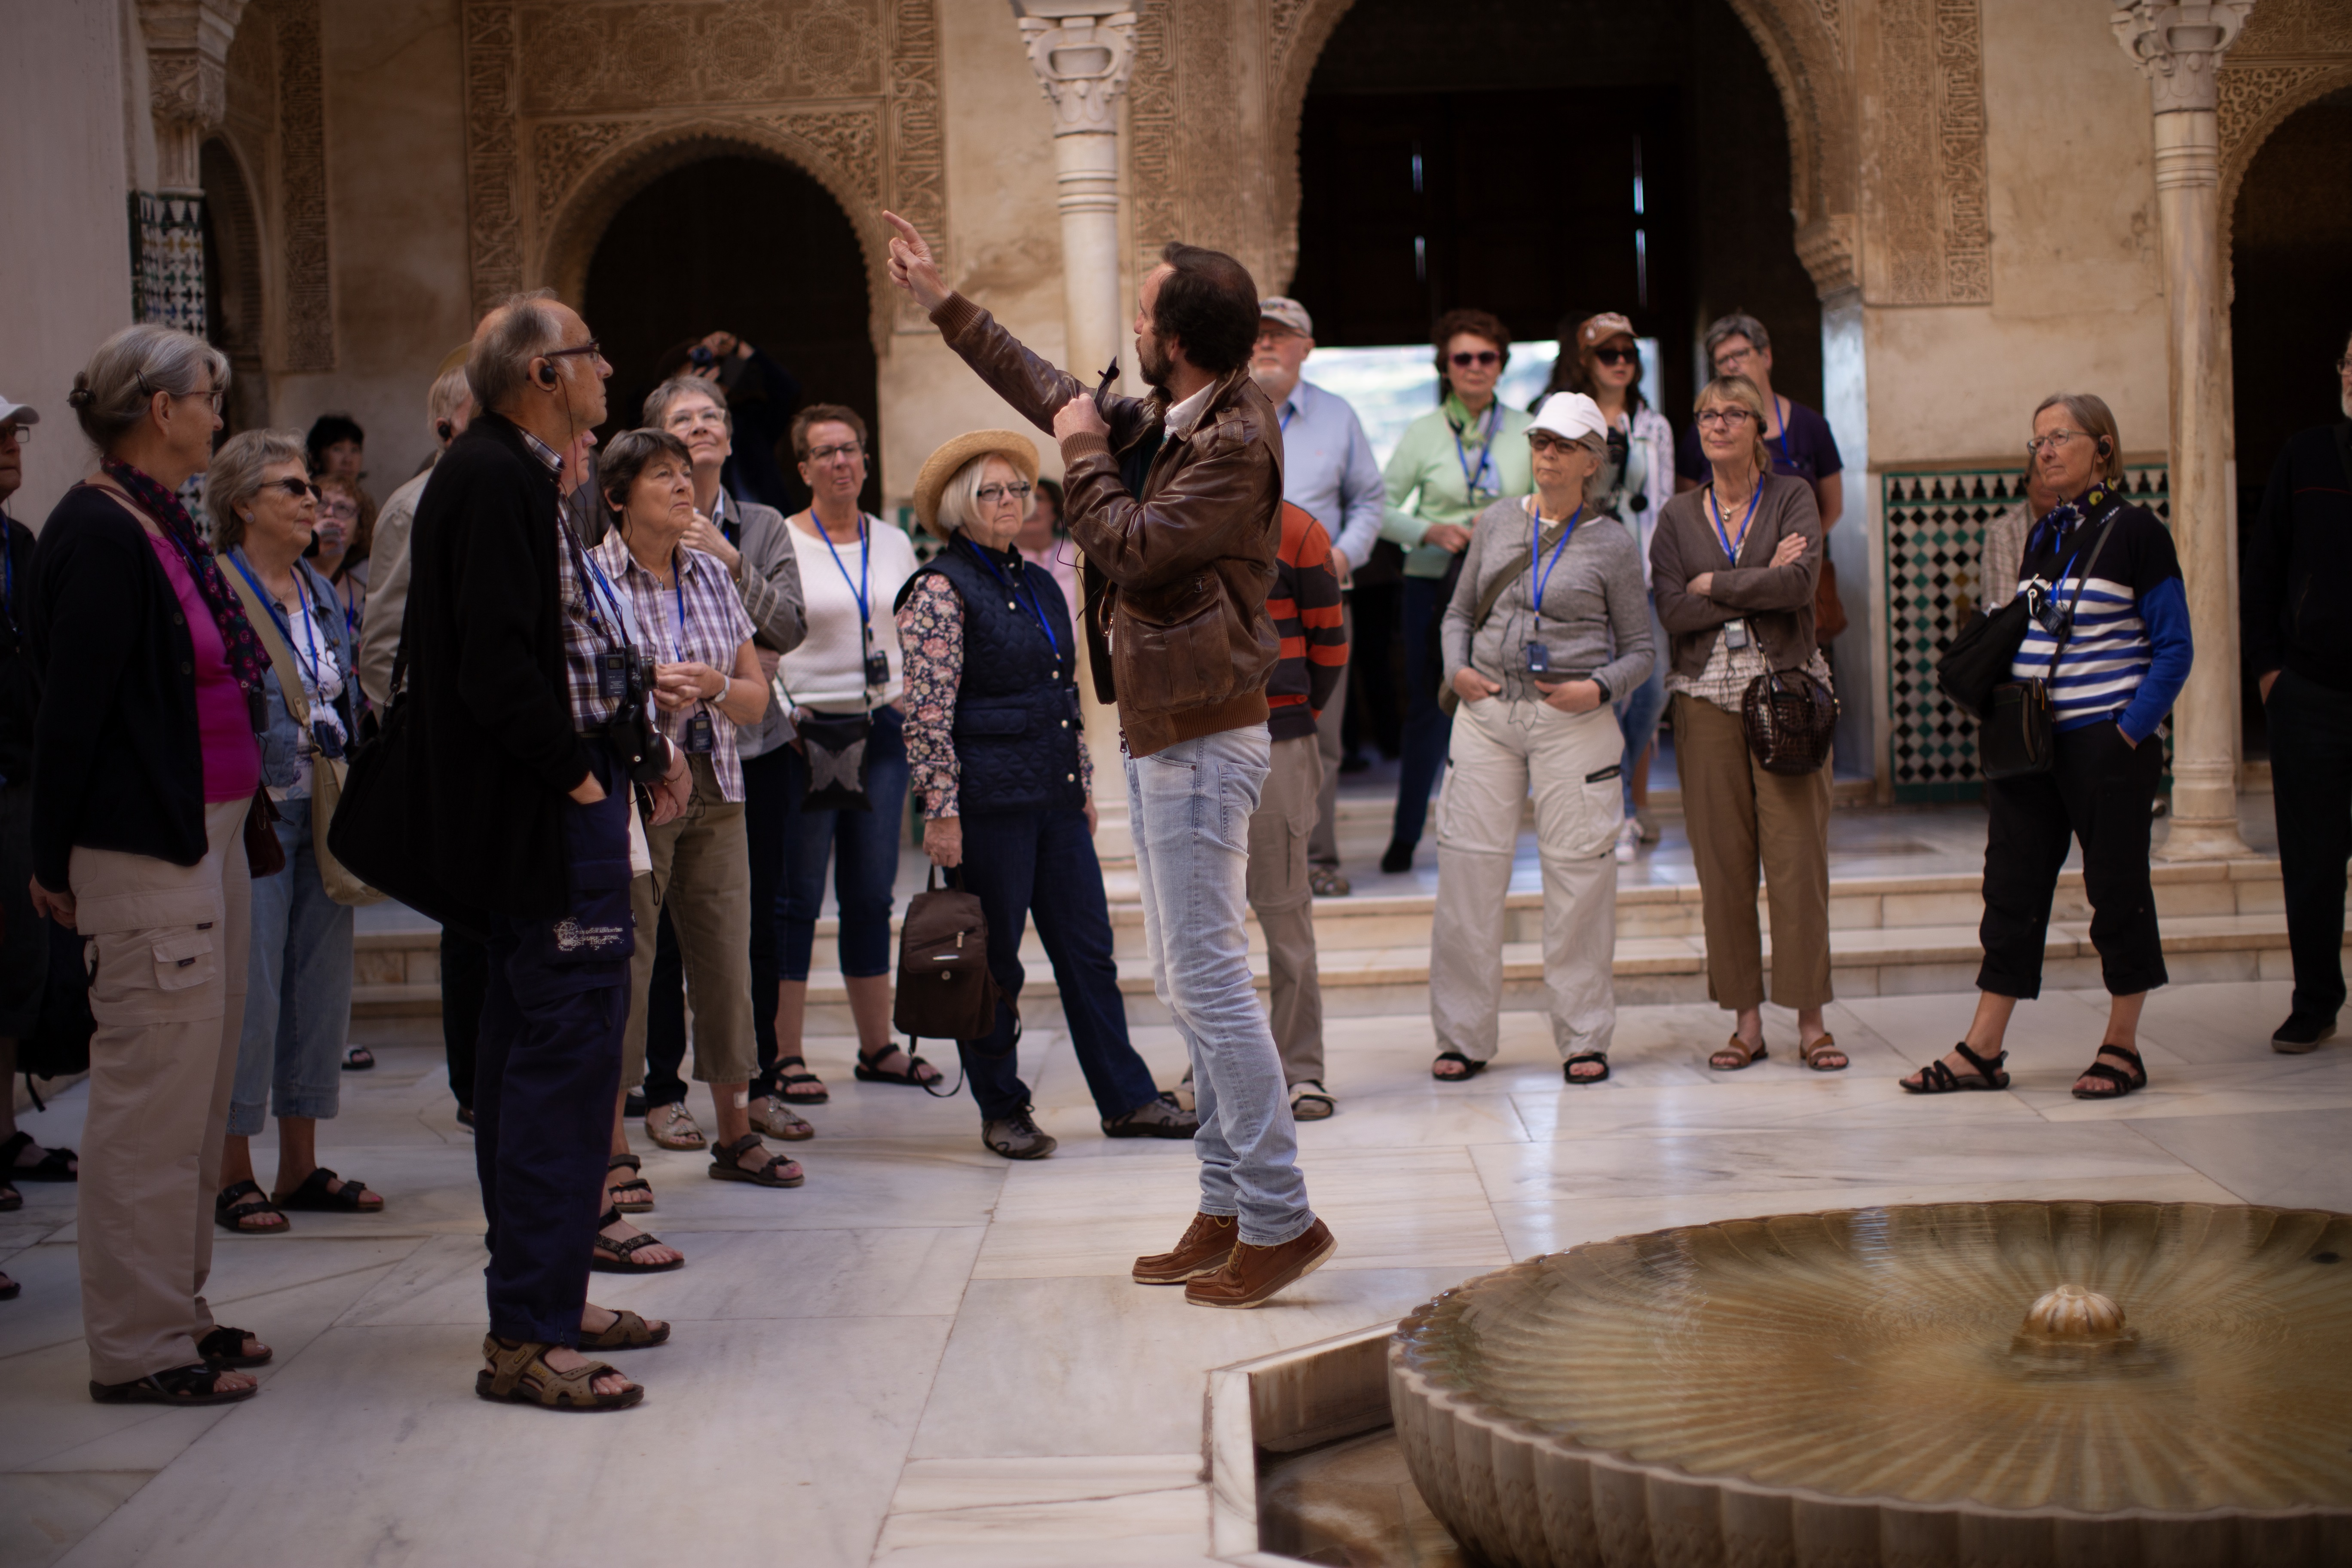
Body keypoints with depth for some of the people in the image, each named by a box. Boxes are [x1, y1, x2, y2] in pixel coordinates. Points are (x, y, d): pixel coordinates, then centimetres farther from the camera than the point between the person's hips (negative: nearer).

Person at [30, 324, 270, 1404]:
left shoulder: (163, 527, 14)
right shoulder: (98, 536, -14)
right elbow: (72, 709, -15)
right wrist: (57, 863, -14)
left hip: (206, 834, 10)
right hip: (145, 849, -10)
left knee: (197, 1081, 15)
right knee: (155, 1086, -5)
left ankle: (175, 1314, 25)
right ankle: (138, 1347, 3)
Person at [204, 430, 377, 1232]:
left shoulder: (321, 592, 15)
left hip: (321, 813, 8)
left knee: (322, 979, 9)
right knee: (251, 989, -4)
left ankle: (301, 1166, 19)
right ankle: (234, 1175, 5)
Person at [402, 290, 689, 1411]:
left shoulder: (513, 477, 17)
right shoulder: (497, 481, -15)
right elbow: (497, 661, -23)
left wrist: (644, 745, 11)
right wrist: (573, 772, -16)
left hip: (549, 806, 11)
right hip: (548, 815, -11)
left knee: (532, 1047, 15)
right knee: (566, 1048, -10)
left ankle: (542, 1299, 24)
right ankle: (528, 1337, -7)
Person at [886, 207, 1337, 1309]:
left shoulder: (1235, 444, -16)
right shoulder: (1160, 424, 11)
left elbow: (1135, 547, -22)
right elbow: (1054, 394, 27)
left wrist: (1084, 451, -7)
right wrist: (941, 302, 33)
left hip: (1202, 738, -10)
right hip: (1158, 731, 10)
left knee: (1208, 975, -9)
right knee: (1186, 980, 13)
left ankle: (1278, 1219, -4)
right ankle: (1227, 1208, 20)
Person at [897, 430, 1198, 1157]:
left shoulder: (1038, 585, 15)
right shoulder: (940, 589, -8)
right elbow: (928, 714, -13)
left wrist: (1084, 786, 19)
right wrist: (942, 811, -16)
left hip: (1056, 800, 7)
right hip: (987, 802, -7)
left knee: (1090, 949, 8)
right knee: (993, 963, 3)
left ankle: (1127, 1098, 14)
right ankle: (1002, 1112, 13)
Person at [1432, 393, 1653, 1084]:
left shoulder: (1611, 543, 2)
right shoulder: (1497, 523, 10)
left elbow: (1640, 649, 6)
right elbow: (1460, 612, 19)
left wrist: (1599, 688, -12)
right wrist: (1457, 668, 0)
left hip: (1573, 721, -2)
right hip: (1488, 710, 2)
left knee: (1579, 872, -2)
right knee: (1467, 865, -1)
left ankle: (1584, 1038, 11)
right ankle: (1464, 1036, 9)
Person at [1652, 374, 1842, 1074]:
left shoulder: (1791, 497, 4)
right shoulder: (1678, 516, 10)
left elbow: (1800, 582, -13)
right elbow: (1671, 611, -4)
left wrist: (1716, 585, -6)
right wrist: (1762, 584, -7)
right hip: (1707, 697, 2)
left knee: (1797, 854, -4)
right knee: (1723, 862, 1)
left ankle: (1810, 1019, 2)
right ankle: (1746, 1019, 8)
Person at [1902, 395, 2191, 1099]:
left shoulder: (2135, 531, -6)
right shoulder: (2043, 536, 13)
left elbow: (2174, 650, -7)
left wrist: (2131, 730, -14)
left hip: (2105, 743, -6)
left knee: (2116, 887, 2)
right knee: (2011, 887, 5)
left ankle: (2122, 1048, 12)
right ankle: (1983, 1051, 7)